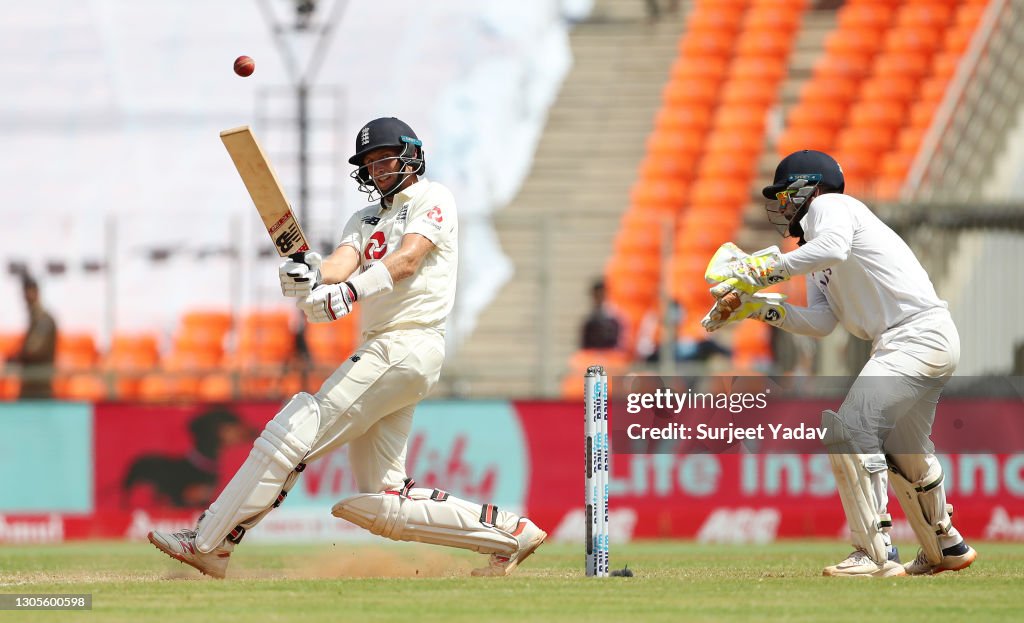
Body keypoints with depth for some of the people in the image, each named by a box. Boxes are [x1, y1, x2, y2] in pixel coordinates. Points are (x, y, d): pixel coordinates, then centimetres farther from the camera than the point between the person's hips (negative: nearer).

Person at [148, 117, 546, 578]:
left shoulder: (432, 199, 2)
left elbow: (407, 260, -16)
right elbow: (342, 262, 3)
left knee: (293, 434, -13)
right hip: (382, 352, 9)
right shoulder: (366, 219, 24)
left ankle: (210, 543, -11)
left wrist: (349, 291, -32)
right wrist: (311, 276, -21)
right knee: (377, 504, 5)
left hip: (405, 345, -9)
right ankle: (505, 532, 8)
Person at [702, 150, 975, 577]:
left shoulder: (830, 206, -3)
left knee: (850, 430, -18)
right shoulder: (817, 259, 25)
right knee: (903, 451, 23)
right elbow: (821, 322, 12)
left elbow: (834, 248, -27)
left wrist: (760, 272, -25)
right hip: (901, 346, 11)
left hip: (919, 332, -11)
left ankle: (876, 555, -18)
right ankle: (946, 548, 39)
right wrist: (760, 306, 2)